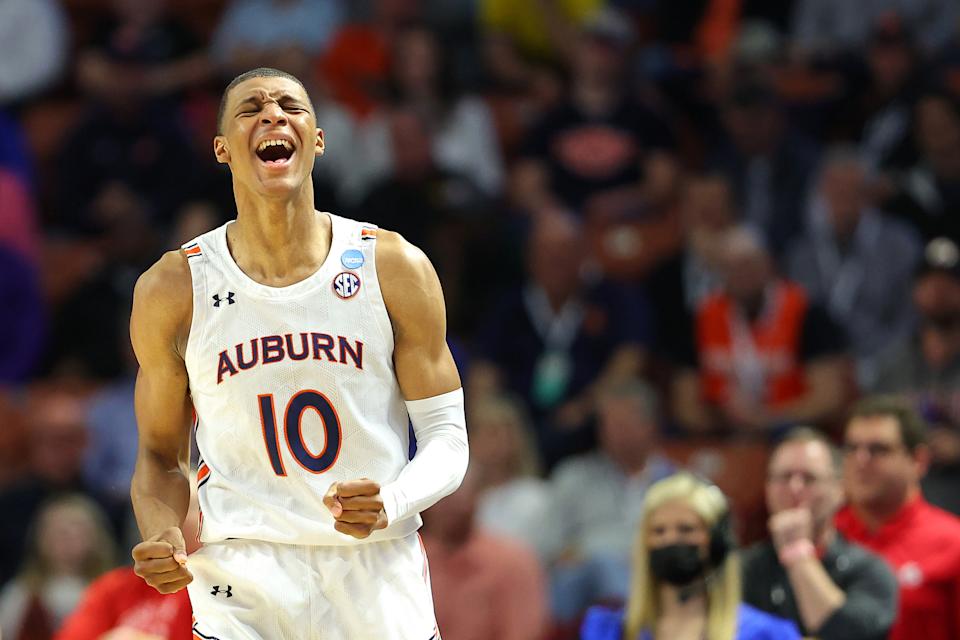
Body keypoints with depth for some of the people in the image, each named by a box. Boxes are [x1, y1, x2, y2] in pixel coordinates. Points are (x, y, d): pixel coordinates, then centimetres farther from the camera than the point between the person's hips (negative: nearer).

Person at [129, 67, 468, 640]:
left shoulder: (396, 268, -2)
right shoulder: (172, 291, 0)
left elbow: (446, 439, 1)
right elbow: (161, 454, 9)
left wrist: (389, 506, -19)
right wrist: (165, 539, -11)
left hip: (377, 577, 0)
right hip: (241, 590, 0)